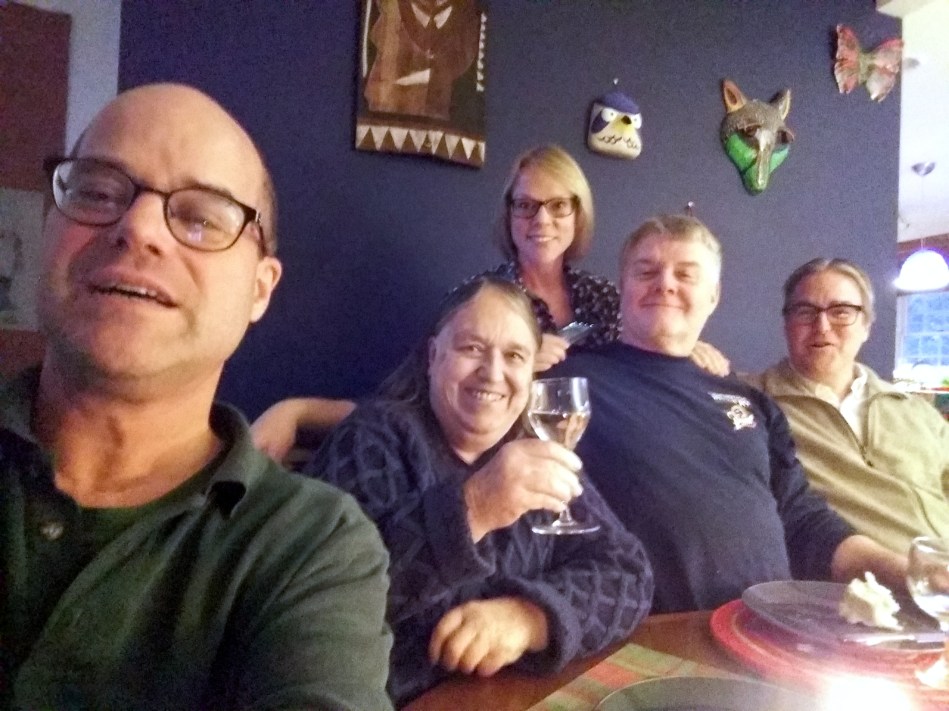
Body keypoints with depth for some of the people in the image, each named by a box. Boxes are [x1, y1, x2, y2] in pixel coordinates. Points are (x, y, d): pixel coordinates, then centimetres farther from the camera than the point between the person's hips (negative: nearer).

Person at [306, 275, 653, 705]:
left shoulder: (537, 452, 6)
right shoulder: (377, 436, -7)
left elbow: (628, 572, -1)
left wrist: (530, 616, -18)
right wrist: (470, 509, -31)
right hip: (398, 700, -3)